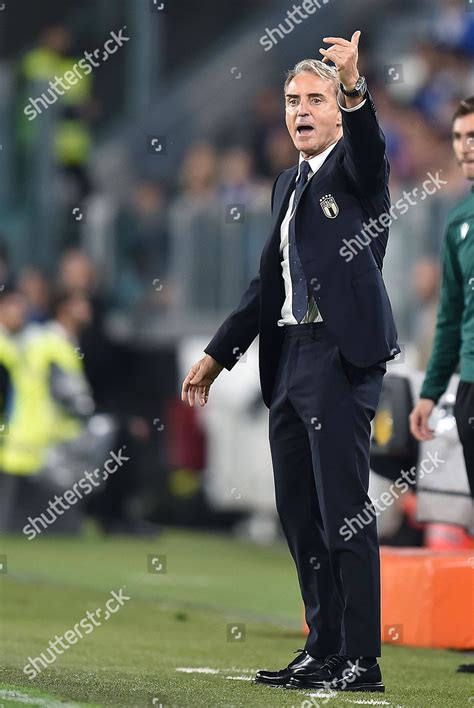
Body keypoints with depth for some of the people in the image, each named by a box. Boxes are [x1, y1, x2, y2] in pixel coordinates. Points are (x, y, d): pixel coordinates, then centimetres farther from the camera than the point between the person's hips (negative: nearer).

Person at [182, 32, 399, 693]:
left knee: (344, 510, -10)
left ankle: (361, 659, -9)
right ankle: (324, 650, 15)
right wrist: (218, 354, 24)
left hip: (341, 355, -8)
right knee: (299, 515, 9)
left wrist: (355, 88, -46)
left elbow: (369, 145, -26)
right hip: (289, 357, 8)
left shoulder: (355, 165, -1)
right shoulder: (288, 184, 22)